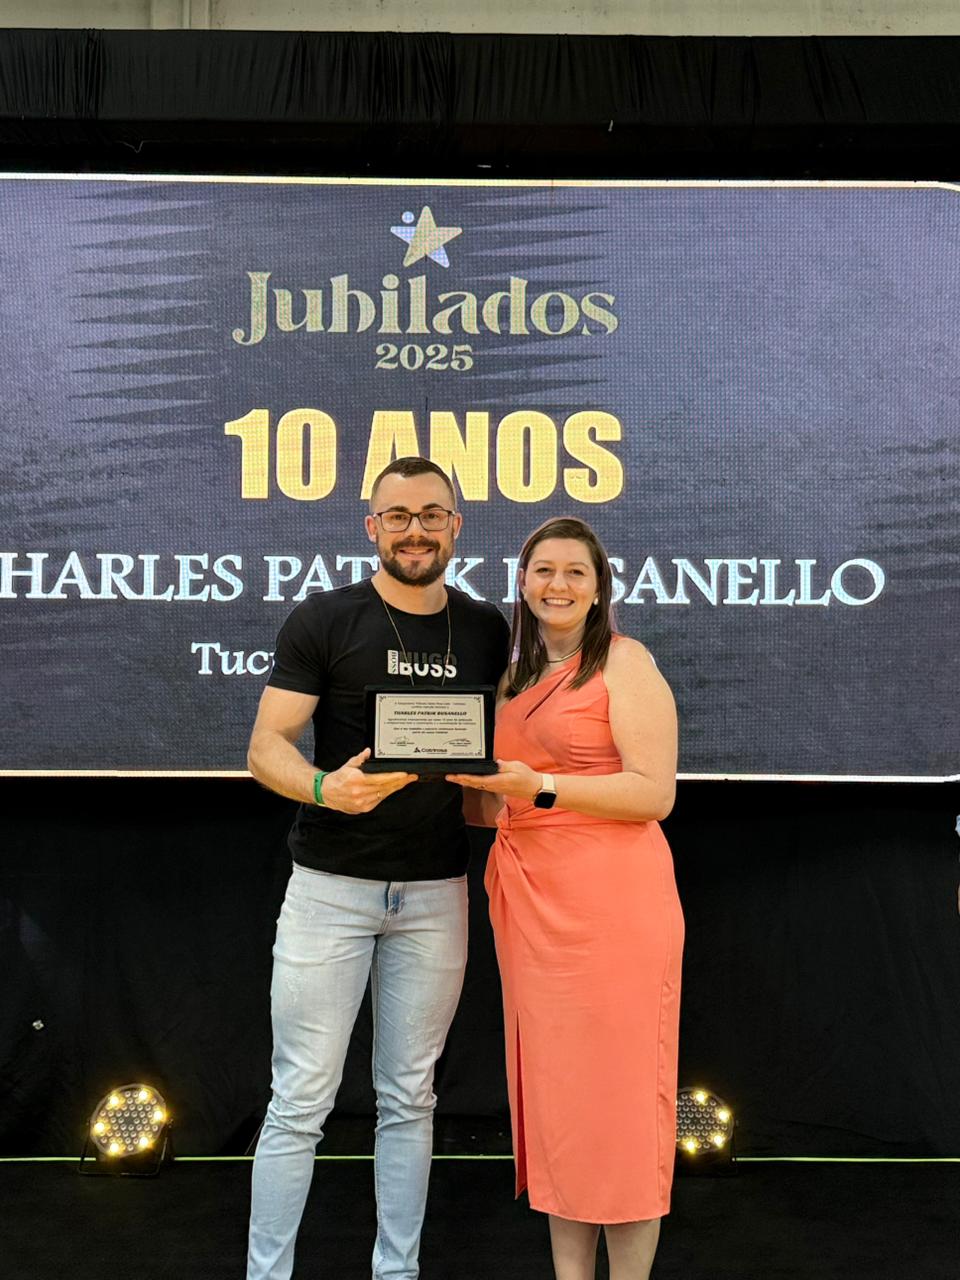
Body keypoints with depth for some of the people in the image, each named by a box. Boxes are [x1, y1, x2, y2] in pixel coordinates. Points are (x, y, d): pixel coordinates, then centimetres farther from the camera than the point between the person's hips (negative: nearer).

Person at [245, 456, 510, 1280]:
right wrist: (323, 788, -27)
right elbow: (267, 746, -7)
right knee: (302, 1100, 1)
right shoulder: (325, 620, -4)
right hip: (331, 887, -3)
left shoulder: (486, 630, 6)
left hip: (436, 893, 3)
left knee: (409, 1098, 13)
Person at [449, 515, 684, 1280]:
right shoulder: (517, 678, 16)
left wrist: (541, 788, -19)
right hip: (527, 894, 7)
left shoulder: (624, 661, -4)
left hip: (610, 896, -7)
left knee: (615, 1091, 0)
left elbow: (654, 793, -12)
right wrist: (470, 783, 5)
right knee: (553, 1088, 11)